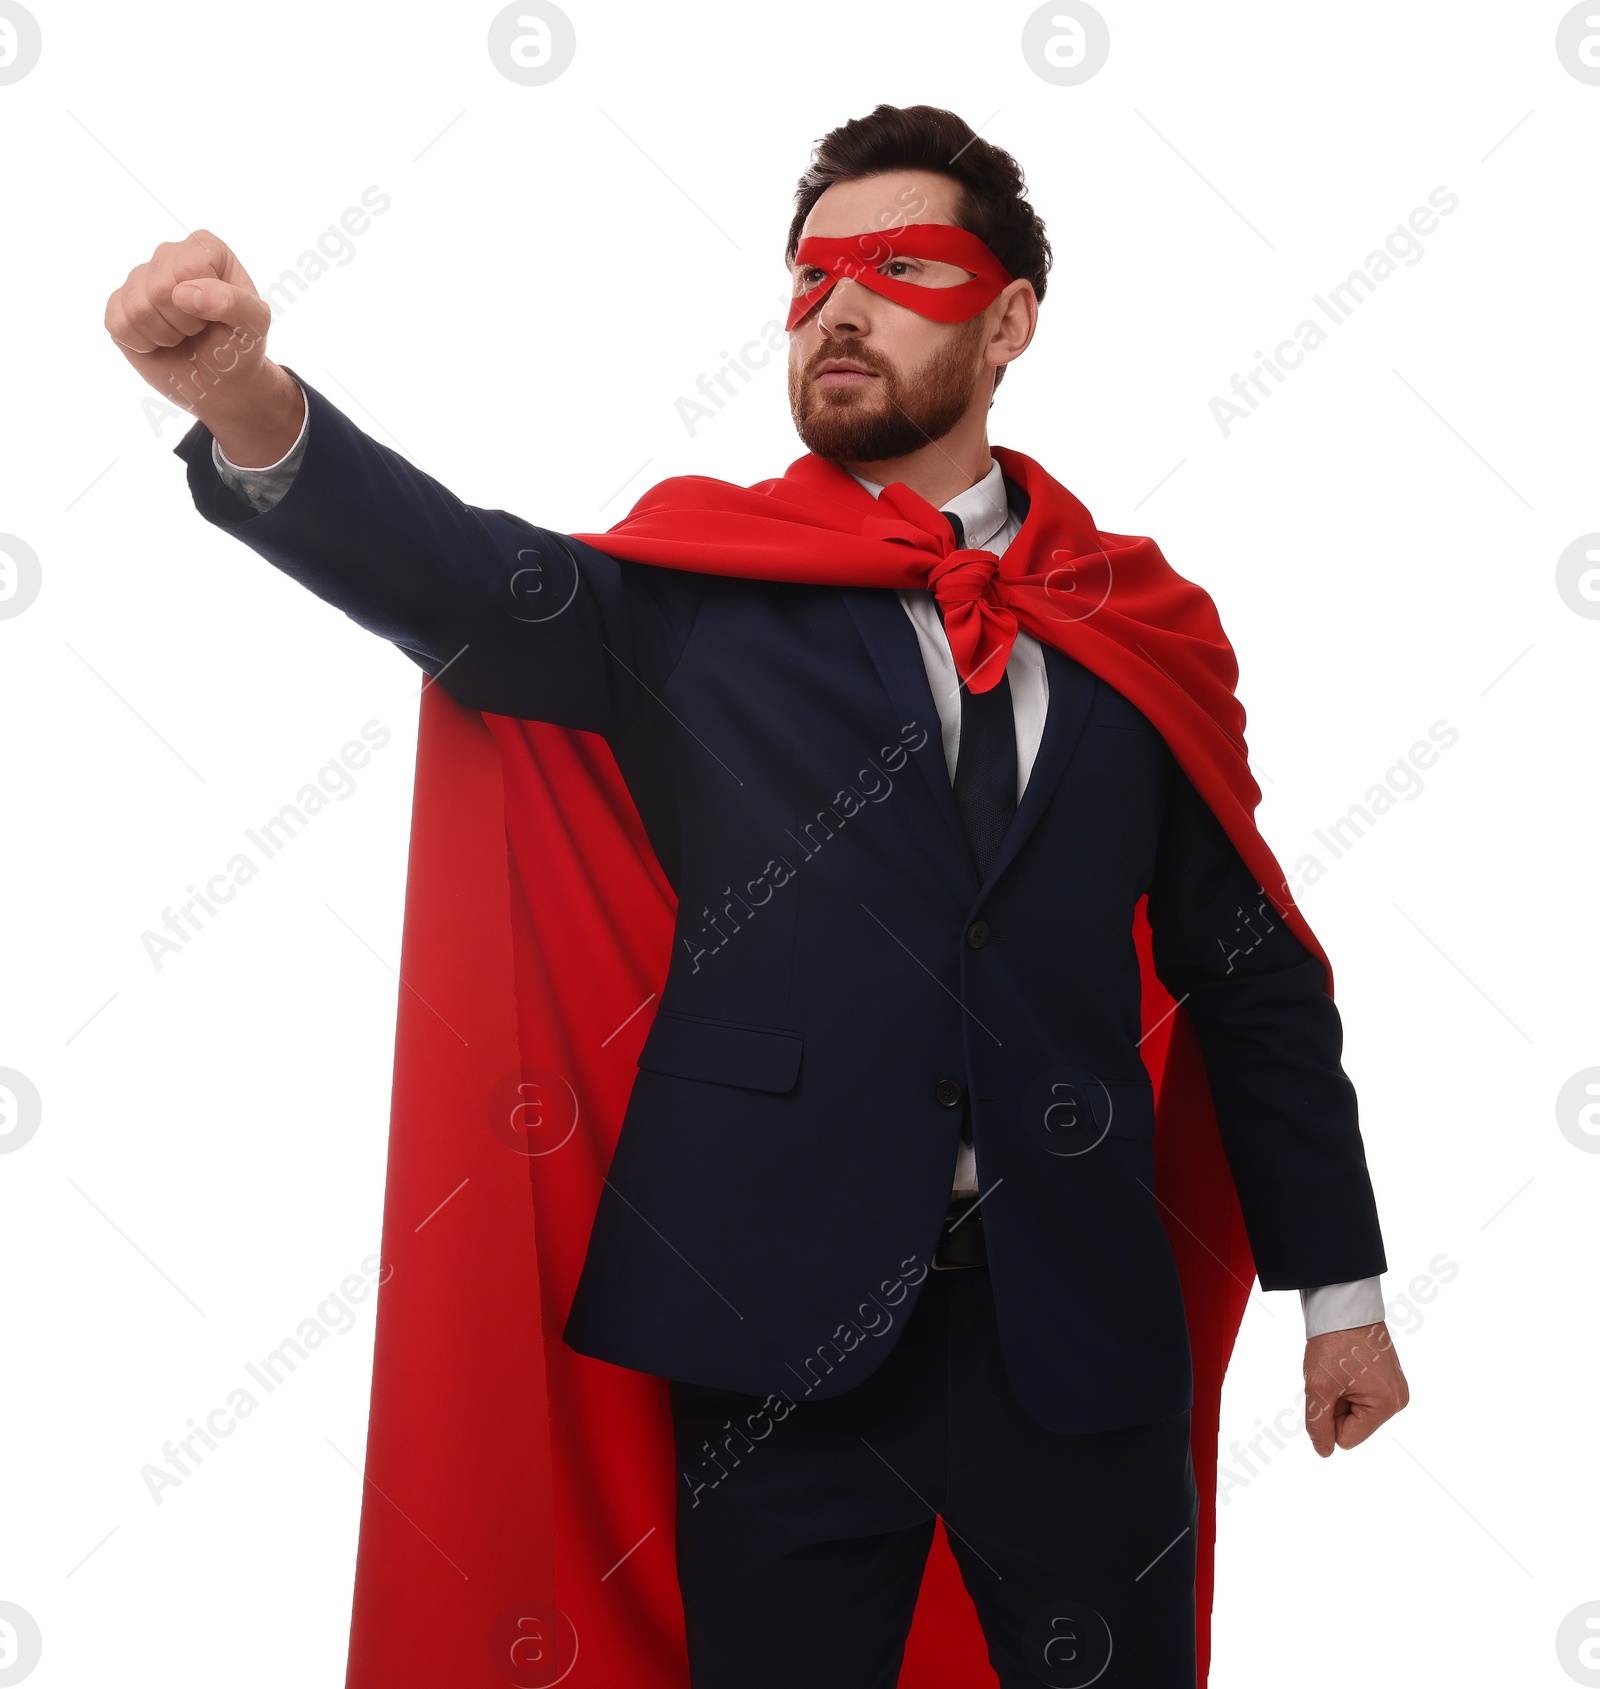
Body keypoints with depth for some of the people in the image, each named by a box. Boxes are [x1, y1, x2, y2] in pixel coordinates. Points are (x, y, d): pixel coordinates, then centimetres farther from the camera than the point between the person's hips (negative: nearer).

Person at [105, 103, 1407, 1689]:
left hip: (1082, 1331, 2)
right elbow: (480, 587, -18)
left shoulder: (1137, 625, 6)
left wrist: (1337, 1284, 10)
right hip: (786, 1319, -1)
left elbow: (1253, 976, 9)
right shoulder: (698, 590, 1)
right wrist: (250, 402, -37)